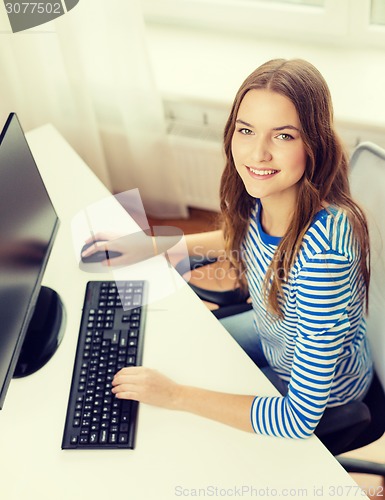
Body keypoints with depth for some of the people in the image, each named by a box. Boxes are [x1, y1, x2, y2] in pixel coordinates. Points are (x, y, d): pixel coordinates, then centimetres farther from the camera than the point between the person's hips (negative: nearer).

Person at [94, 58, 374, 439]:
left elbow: (299, 418, -36)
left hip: (326, 392, -5)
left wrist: (176, 395, -30)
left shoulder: (324, 248, -42)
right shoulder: (261, 198, -20)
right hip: (272, 335, 6)